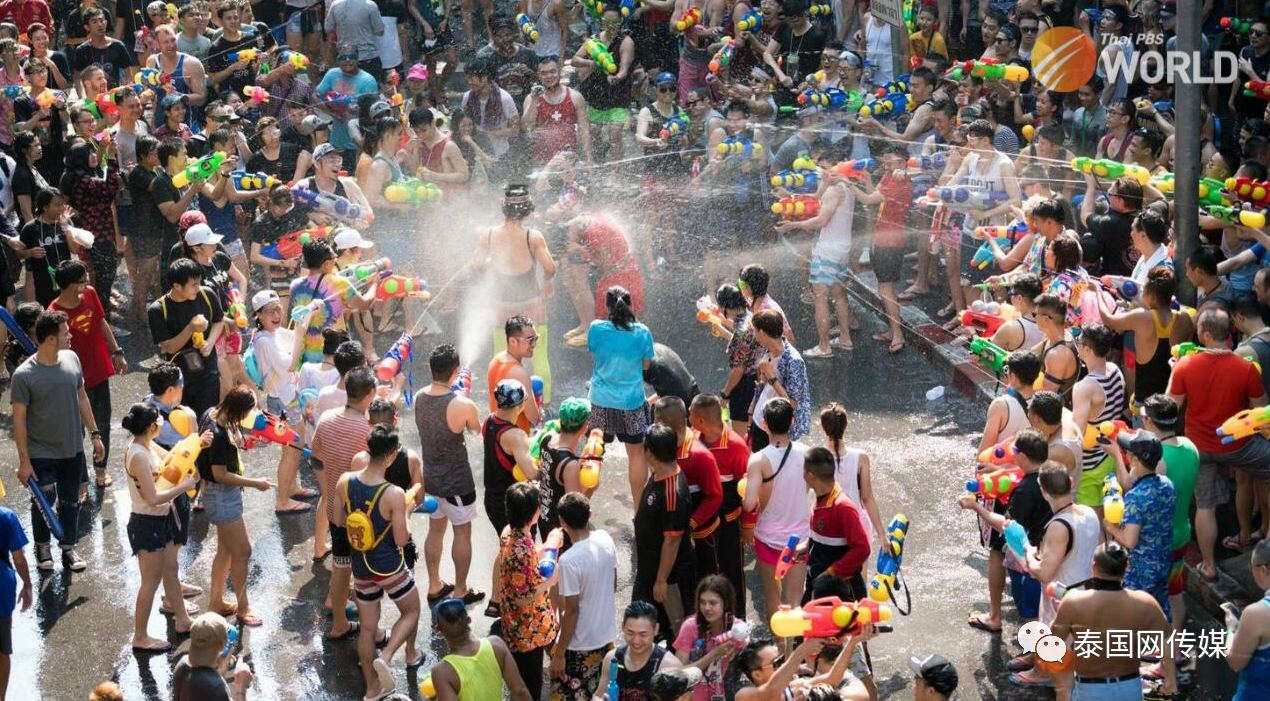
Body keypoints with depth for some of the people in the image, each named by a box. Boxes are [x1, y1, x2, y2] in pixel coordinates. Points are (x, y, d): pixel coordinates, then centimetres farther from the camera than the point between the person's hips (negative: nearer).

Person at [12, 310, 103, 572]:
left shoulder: (71, 359, -4)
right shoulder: (24, 375, -20)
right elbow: (19, 418, -14)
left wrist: (95, 434, 10)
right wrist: (24, 460, -13)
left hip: (73, 449, 5)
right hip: (42, 453, -5)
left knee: (70, 500, 15)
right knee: (45, 500, 4)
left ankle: (68, 548, 31)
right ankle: (42, 547, 30)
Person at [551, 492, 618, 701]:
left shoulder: (569, 560, -27)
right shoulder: (606, 540, -6)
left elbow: (571, 611, -21)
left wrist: (559, 654, -13)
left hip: (580, 647, -7)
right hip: (607, 638, 7)